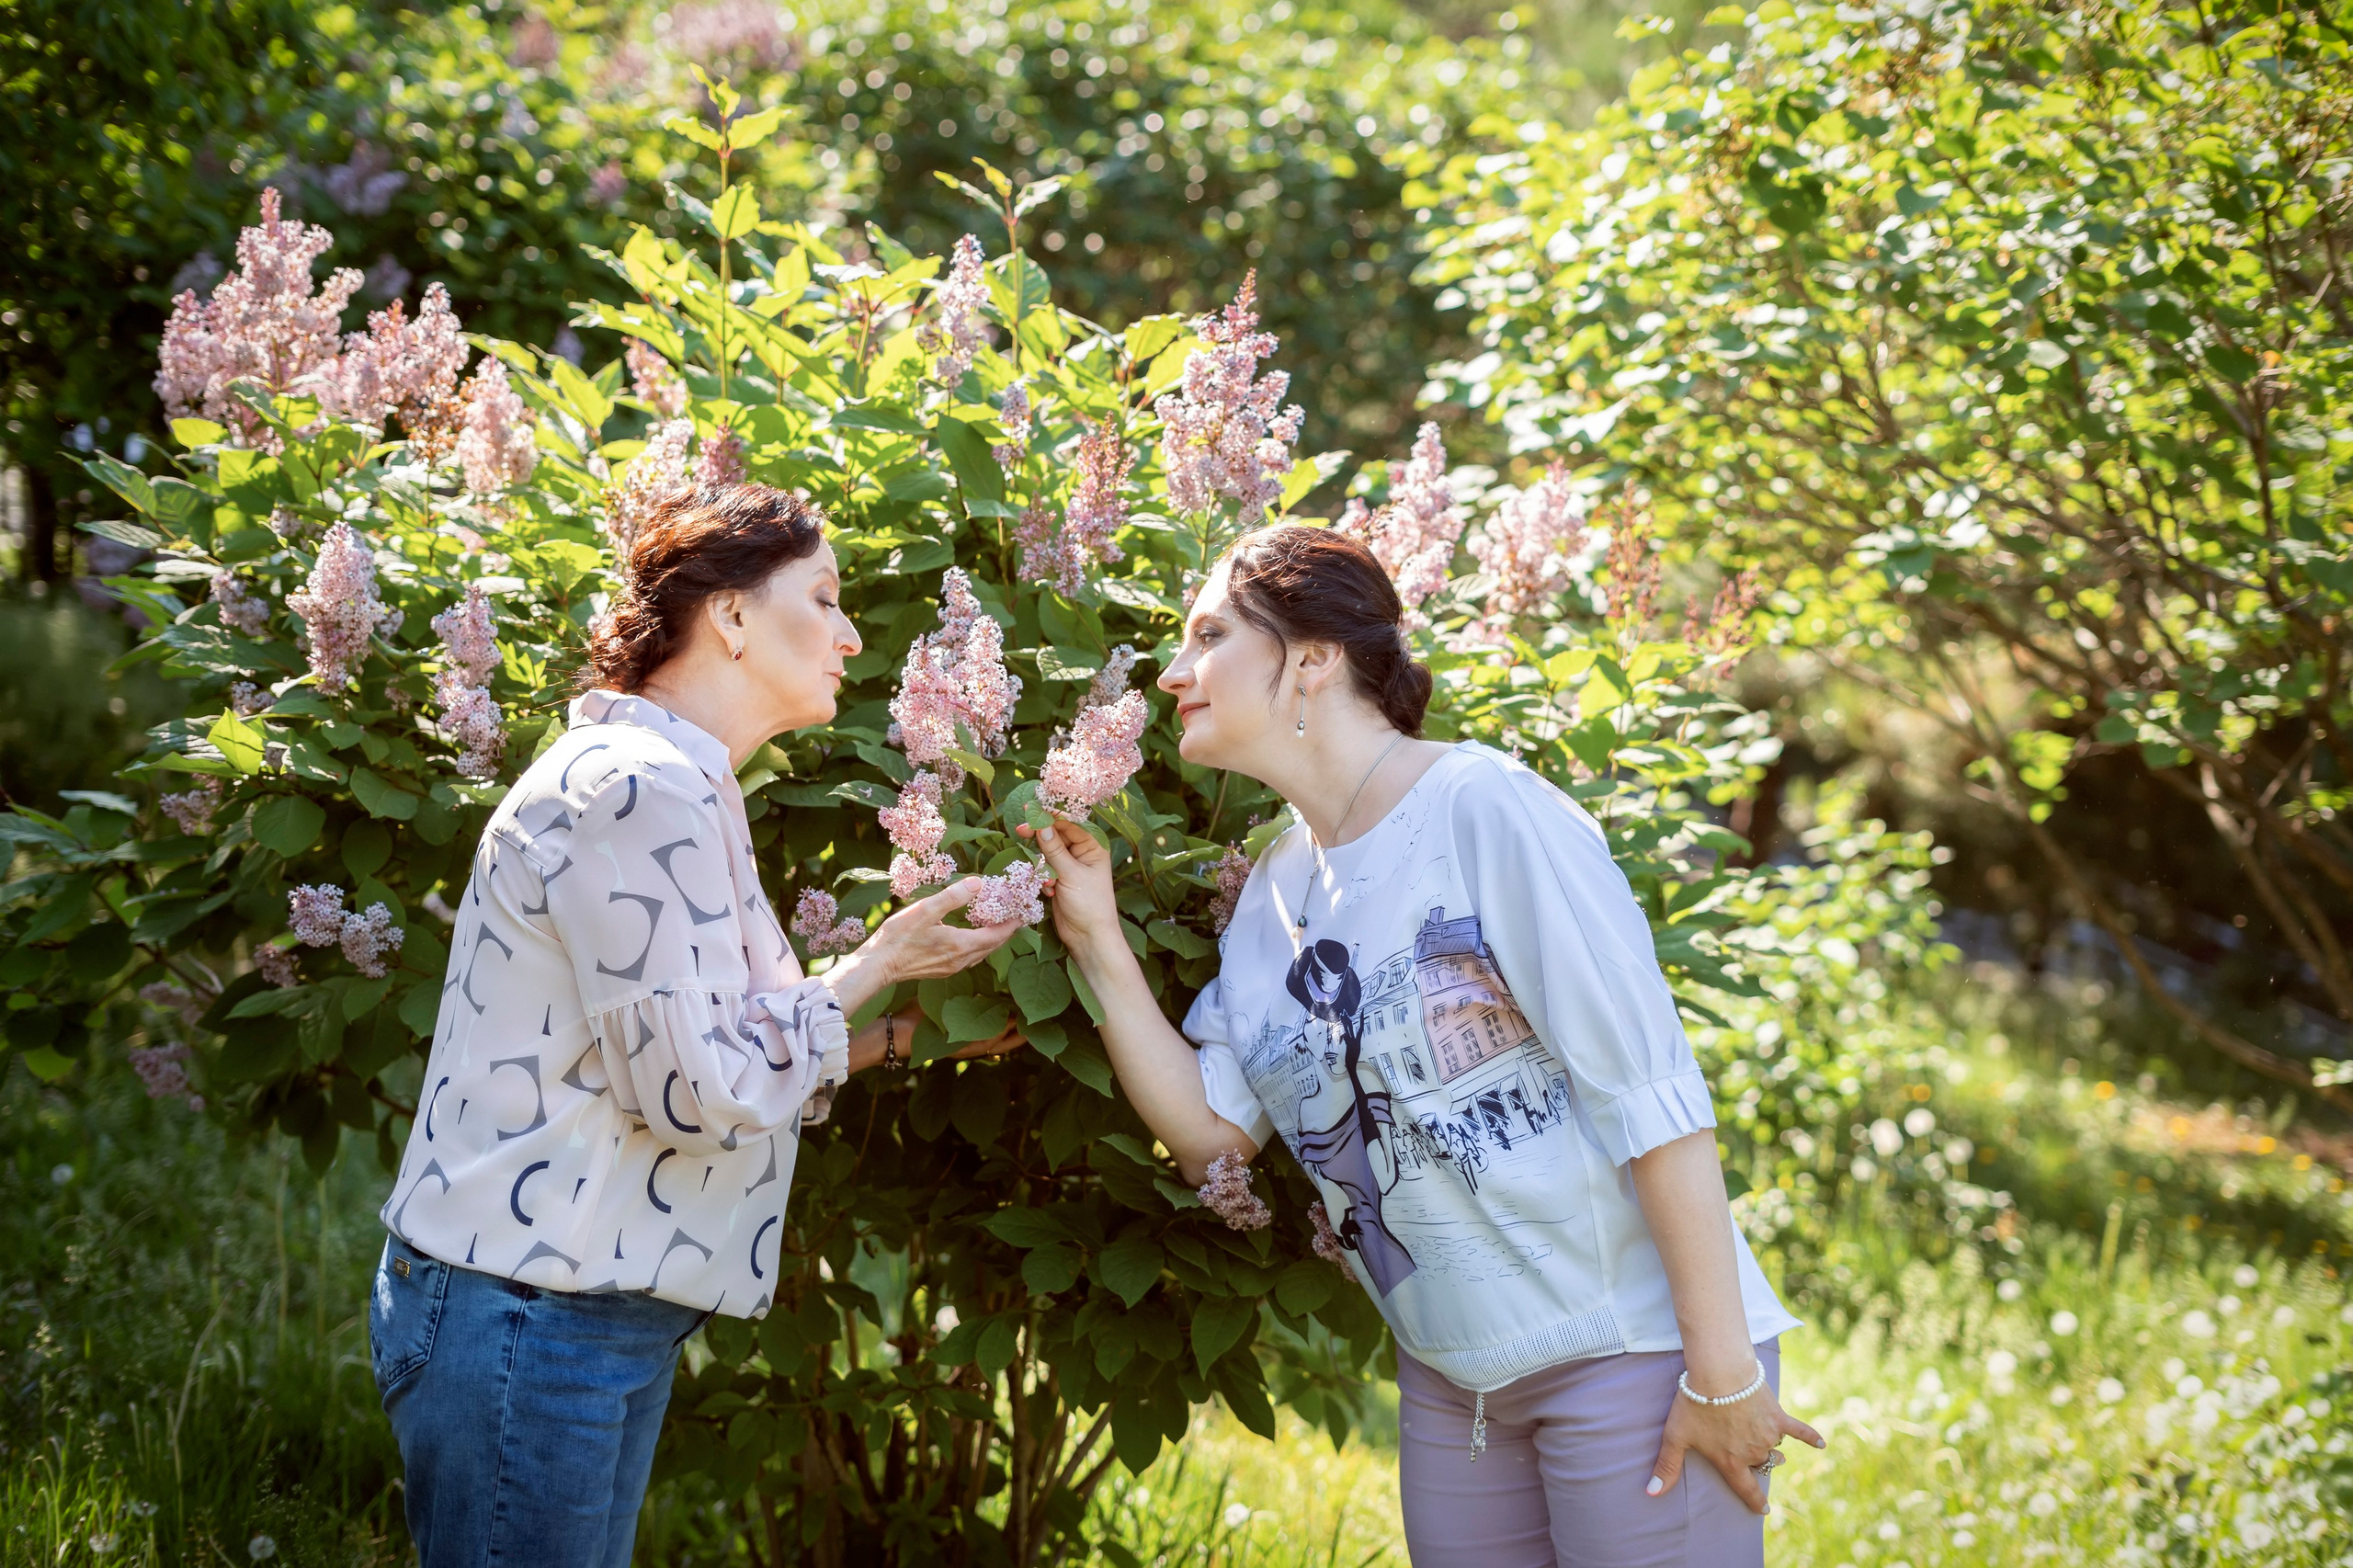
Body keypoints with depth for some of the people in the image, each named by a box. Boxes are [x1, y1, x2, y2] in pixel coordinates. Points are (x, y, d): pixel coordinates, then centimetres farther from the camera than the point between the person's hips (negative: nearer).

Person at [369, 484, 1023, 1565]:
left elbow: (730, 1057, 13)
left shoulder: (675, 785, 16)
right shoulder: (639, 787, -17)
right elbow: (696, 1089, -20)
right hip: (528, 1316, -10)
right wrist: (874, 969, -9)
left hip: (601, 1316, 10)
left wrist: (910, 1032, 10)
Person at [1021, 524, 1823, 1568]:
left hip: (1630, 1350, -7)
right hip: (1450, 1379, 7)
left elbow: (1652, 1094, -16)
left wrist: (1722, 1372, -19)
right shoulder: (1274, 893, 9)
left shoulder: (1481, 808, -13)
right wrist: (1096, 939, -2)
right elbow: (1210, 1132, 5)